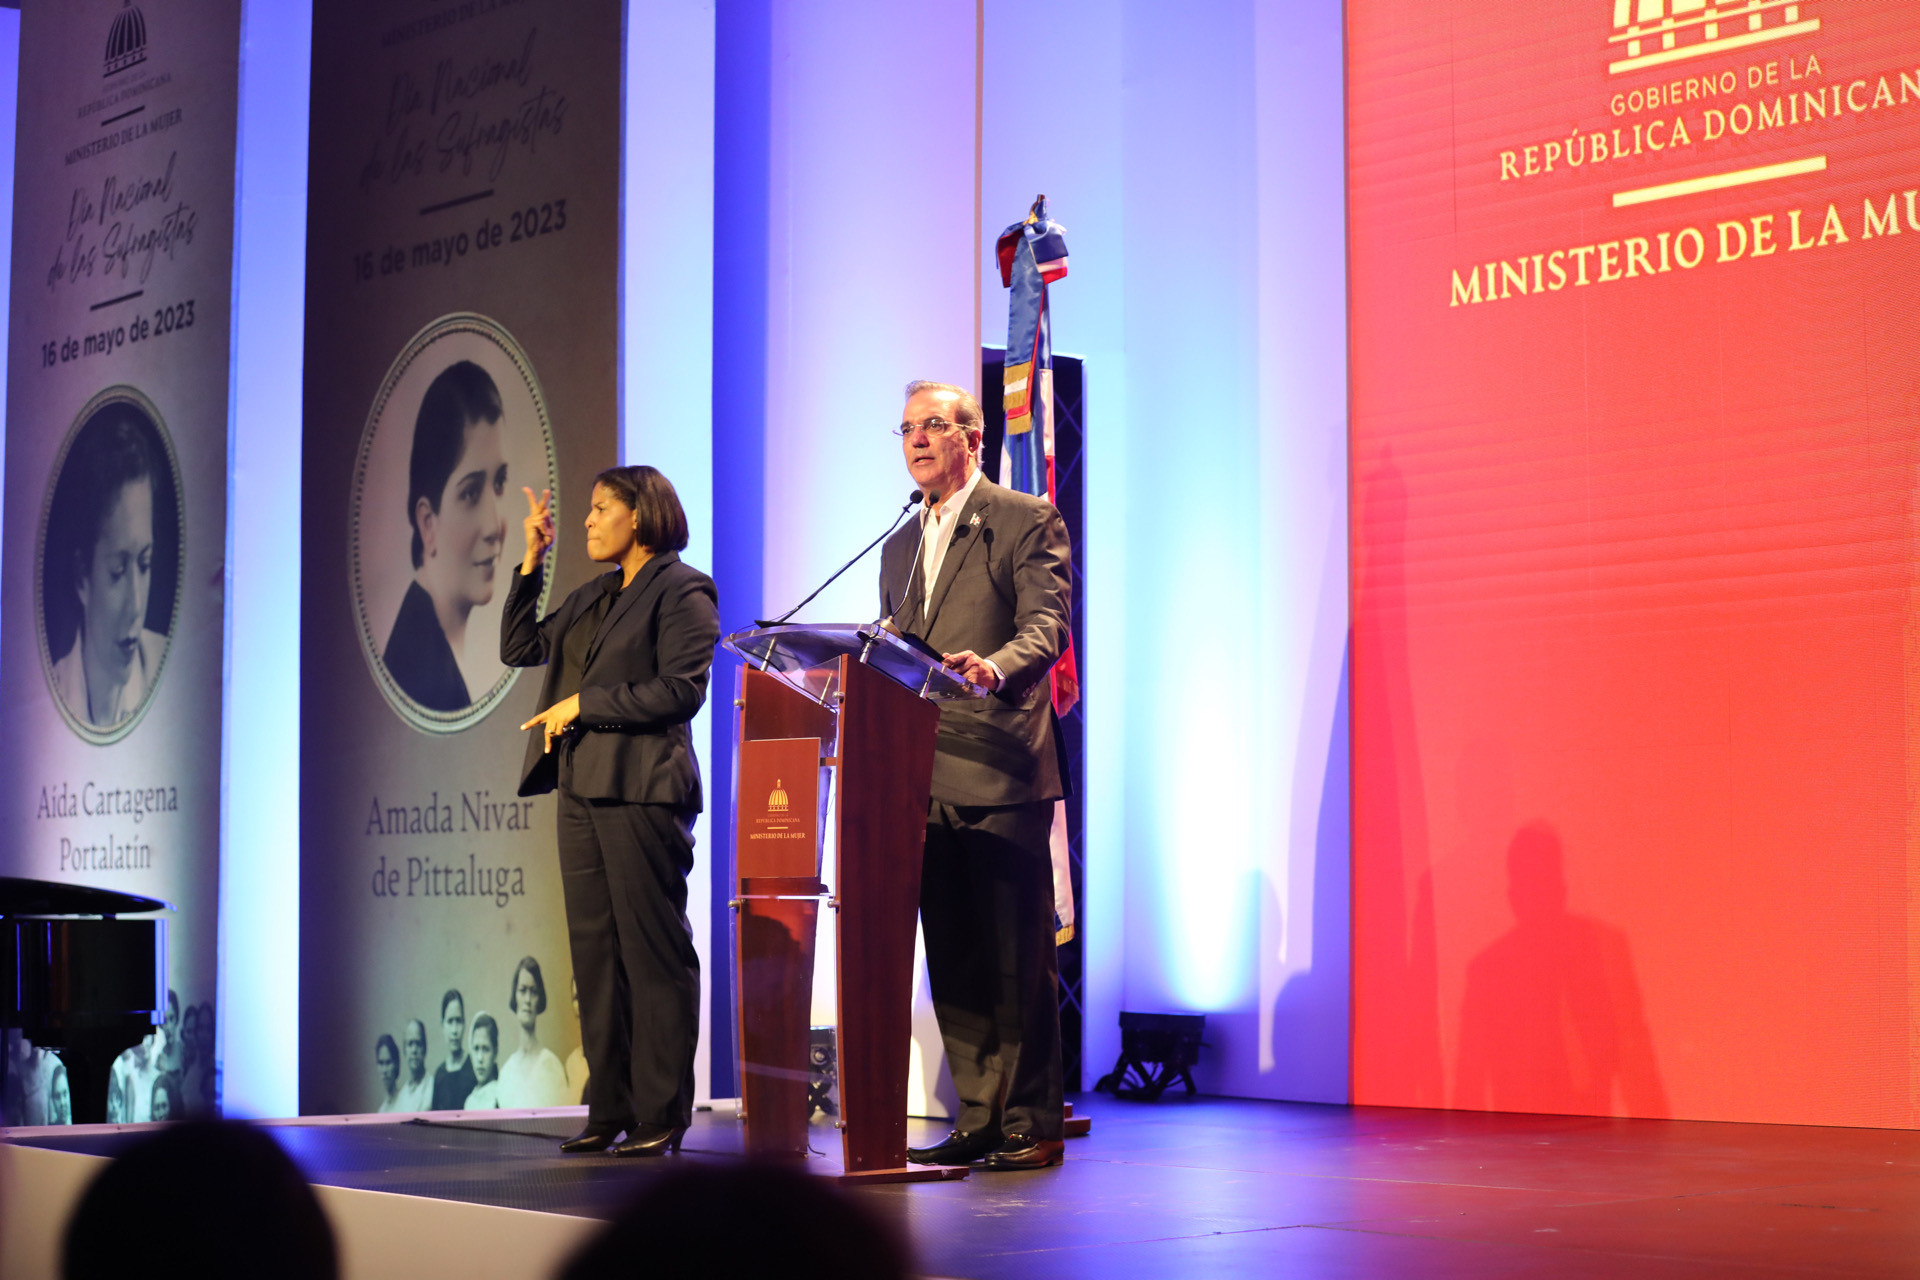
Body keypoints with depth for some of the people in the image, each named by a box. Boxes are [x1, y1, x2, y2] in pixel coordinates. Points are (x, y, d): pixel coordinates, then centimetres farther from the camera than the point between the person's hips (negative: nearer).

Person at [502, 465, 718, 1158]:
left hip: (641, 789, -8)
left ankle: (661, 1114, -1)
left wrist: (583, 704, -10)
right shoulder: (592, 597, 21)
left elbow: (680, 690, -13)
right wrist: (531, 564, 14)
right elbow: (519, 649, 20)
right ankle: (610, 1109, 12)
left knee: (653, 953, -5)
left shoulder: (682, 590, -4)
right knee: (595, 953, 7)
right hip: (581, 788, 8)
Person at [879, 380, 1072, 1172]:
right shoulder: (900, 548, 22)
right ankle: (979, 1120, 15)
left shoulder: (1026, 521, 1)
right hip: (926, 780, 7)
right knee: (953, 962, 8)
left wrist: (993, 667, -31)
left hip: (1002, 776, -7)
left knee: (1017, 962, -4)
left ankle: (1033, 1125, 2)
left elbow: (1045, 625, -12)